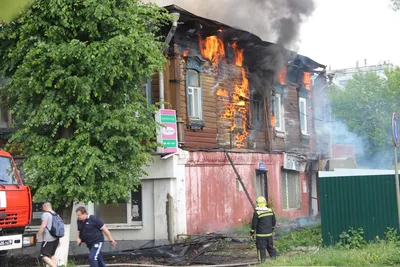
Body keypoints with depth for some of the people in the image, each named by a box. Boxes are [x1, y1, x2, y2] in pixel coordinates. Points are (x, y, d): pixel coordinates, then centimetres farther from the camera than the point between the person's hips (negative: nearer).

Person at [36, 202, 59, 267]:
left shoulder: (45, 214, -10)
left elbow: (43, 226, -22)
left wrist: (38, 235, -13)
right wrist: (58, 240, 25)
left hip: (48, 239, -8)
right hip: (55, 238, 8)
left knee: (44, 256, -7)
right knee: (52, 254, 20)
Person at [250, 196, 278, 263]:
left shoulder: (257, 213, -14)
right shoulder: (270, 211, 3)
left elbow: (254, 224, -10)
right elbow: (274, 222, 12)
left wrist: (252, 233, 1)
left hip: (260, 235, -5)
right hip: (269, 234, 5)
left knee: (261, 249, 1)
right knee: (270, 247, 18)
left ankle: (262, 261, 2)